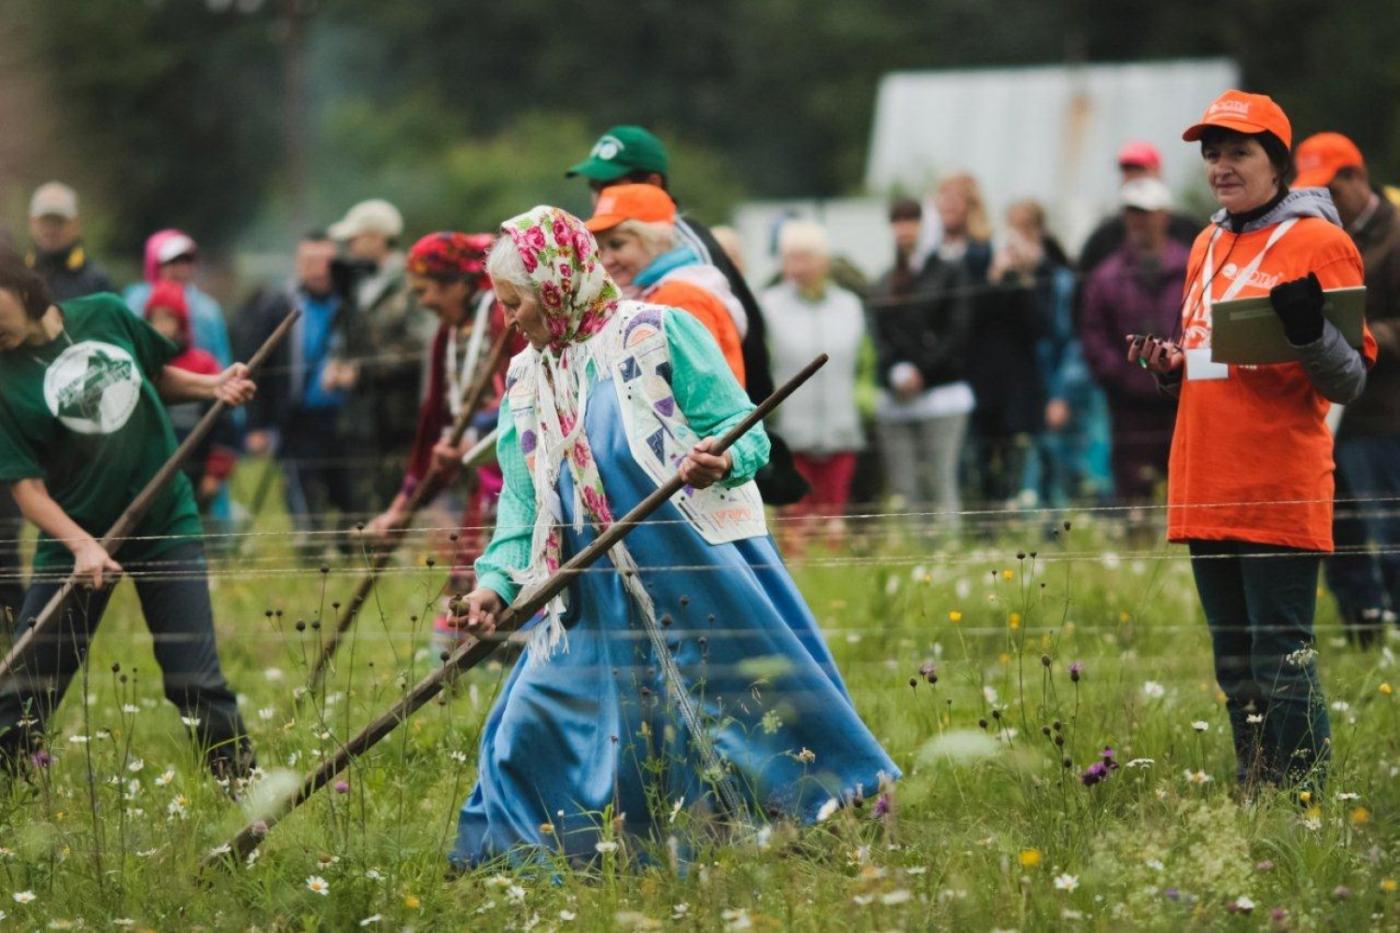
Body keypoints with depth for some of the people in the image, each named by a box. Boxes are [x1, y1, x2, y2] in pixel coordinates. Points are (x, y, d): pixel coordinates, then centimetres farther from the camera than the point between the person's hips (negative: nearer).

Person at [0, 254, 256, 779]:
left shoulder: (105, 316, -2)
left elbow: (159, 377, 16)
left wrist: (212, 386, -3)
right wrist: (81, 545, -29)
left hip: (167, 522, 2)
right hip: (75, 538, -1)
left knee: (196, 682, -2)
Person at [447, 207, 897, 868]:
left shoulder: (657, 333, -6)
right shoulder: (526, 381, 12)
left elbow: (742, 431, -9)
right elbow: (521, 499, 10)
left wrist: (721, 461, -32)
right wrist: (497, 580, -6)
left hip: (700, 570, -5)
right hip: (597, 601, 5)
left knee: (764, 697, -3)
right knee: (535, 723, 2)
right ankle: (512, 853, 14)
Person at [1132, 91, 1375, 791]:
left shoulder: (1317, 242, -5)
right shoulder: (1207, 247, 17)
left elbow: (1350, 382, -8)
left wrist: (1308, 331, -26)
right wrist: (1170, 366, 7)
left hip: (1279, 491, -8)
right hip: (1208, 491, 8)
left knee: (1283, 660, -9)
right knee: (1235, 666, 12)